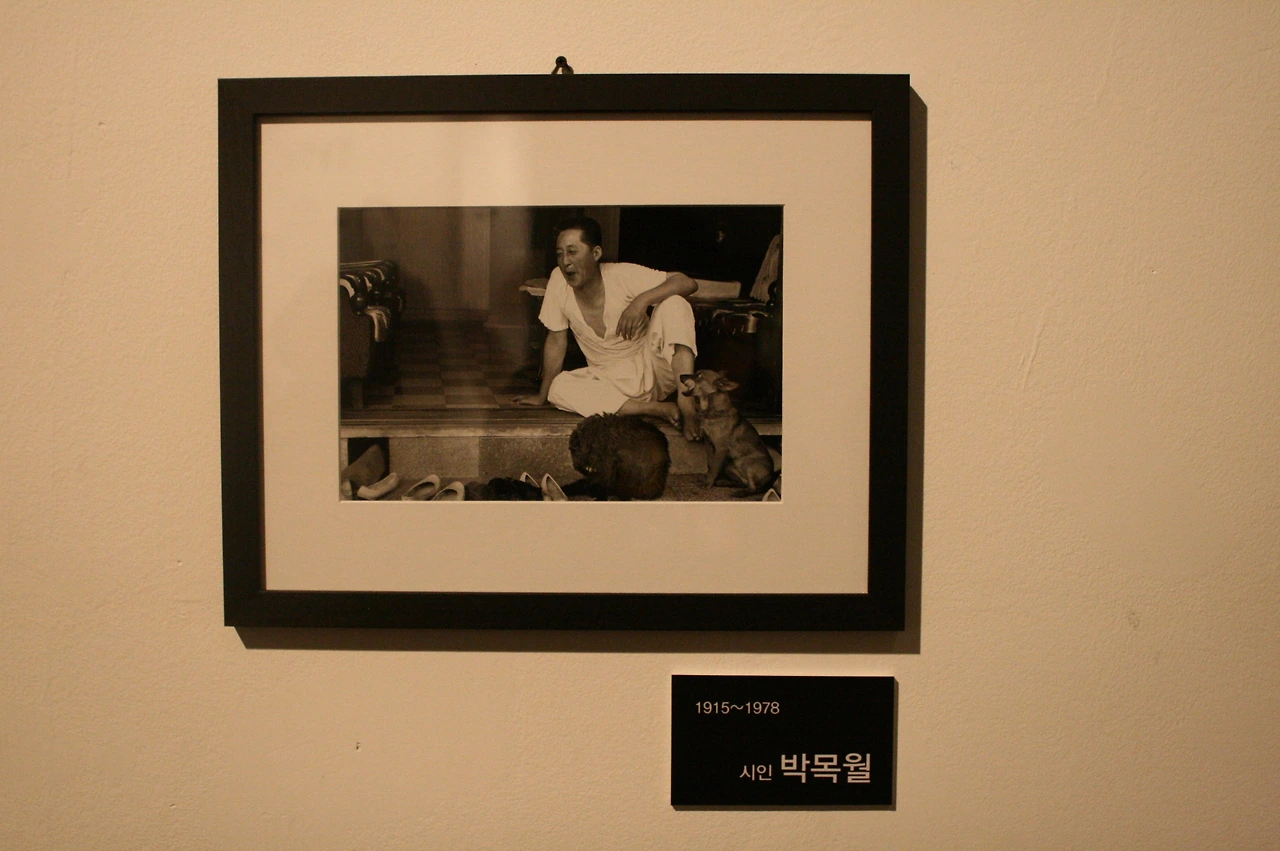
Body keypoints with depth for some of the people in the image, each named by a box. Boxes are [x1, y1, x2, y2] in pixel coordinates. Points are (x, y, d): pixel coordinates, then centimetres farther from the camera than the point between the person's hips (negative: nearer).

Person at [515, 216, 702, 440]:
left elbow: (688, 282, -25)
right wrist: (542, 396, 4)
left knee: (674, 304, -26)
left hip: (652, 370, -3)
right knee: (559, 388, -25)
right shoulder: (558, 280, -9)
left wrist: (642, 300, -39)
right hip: (611, 381, 4)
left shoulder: (623, 275, -17)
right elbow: (556, 340, 1)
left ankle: (686, 404, -35)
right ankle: (660, 409, -21)